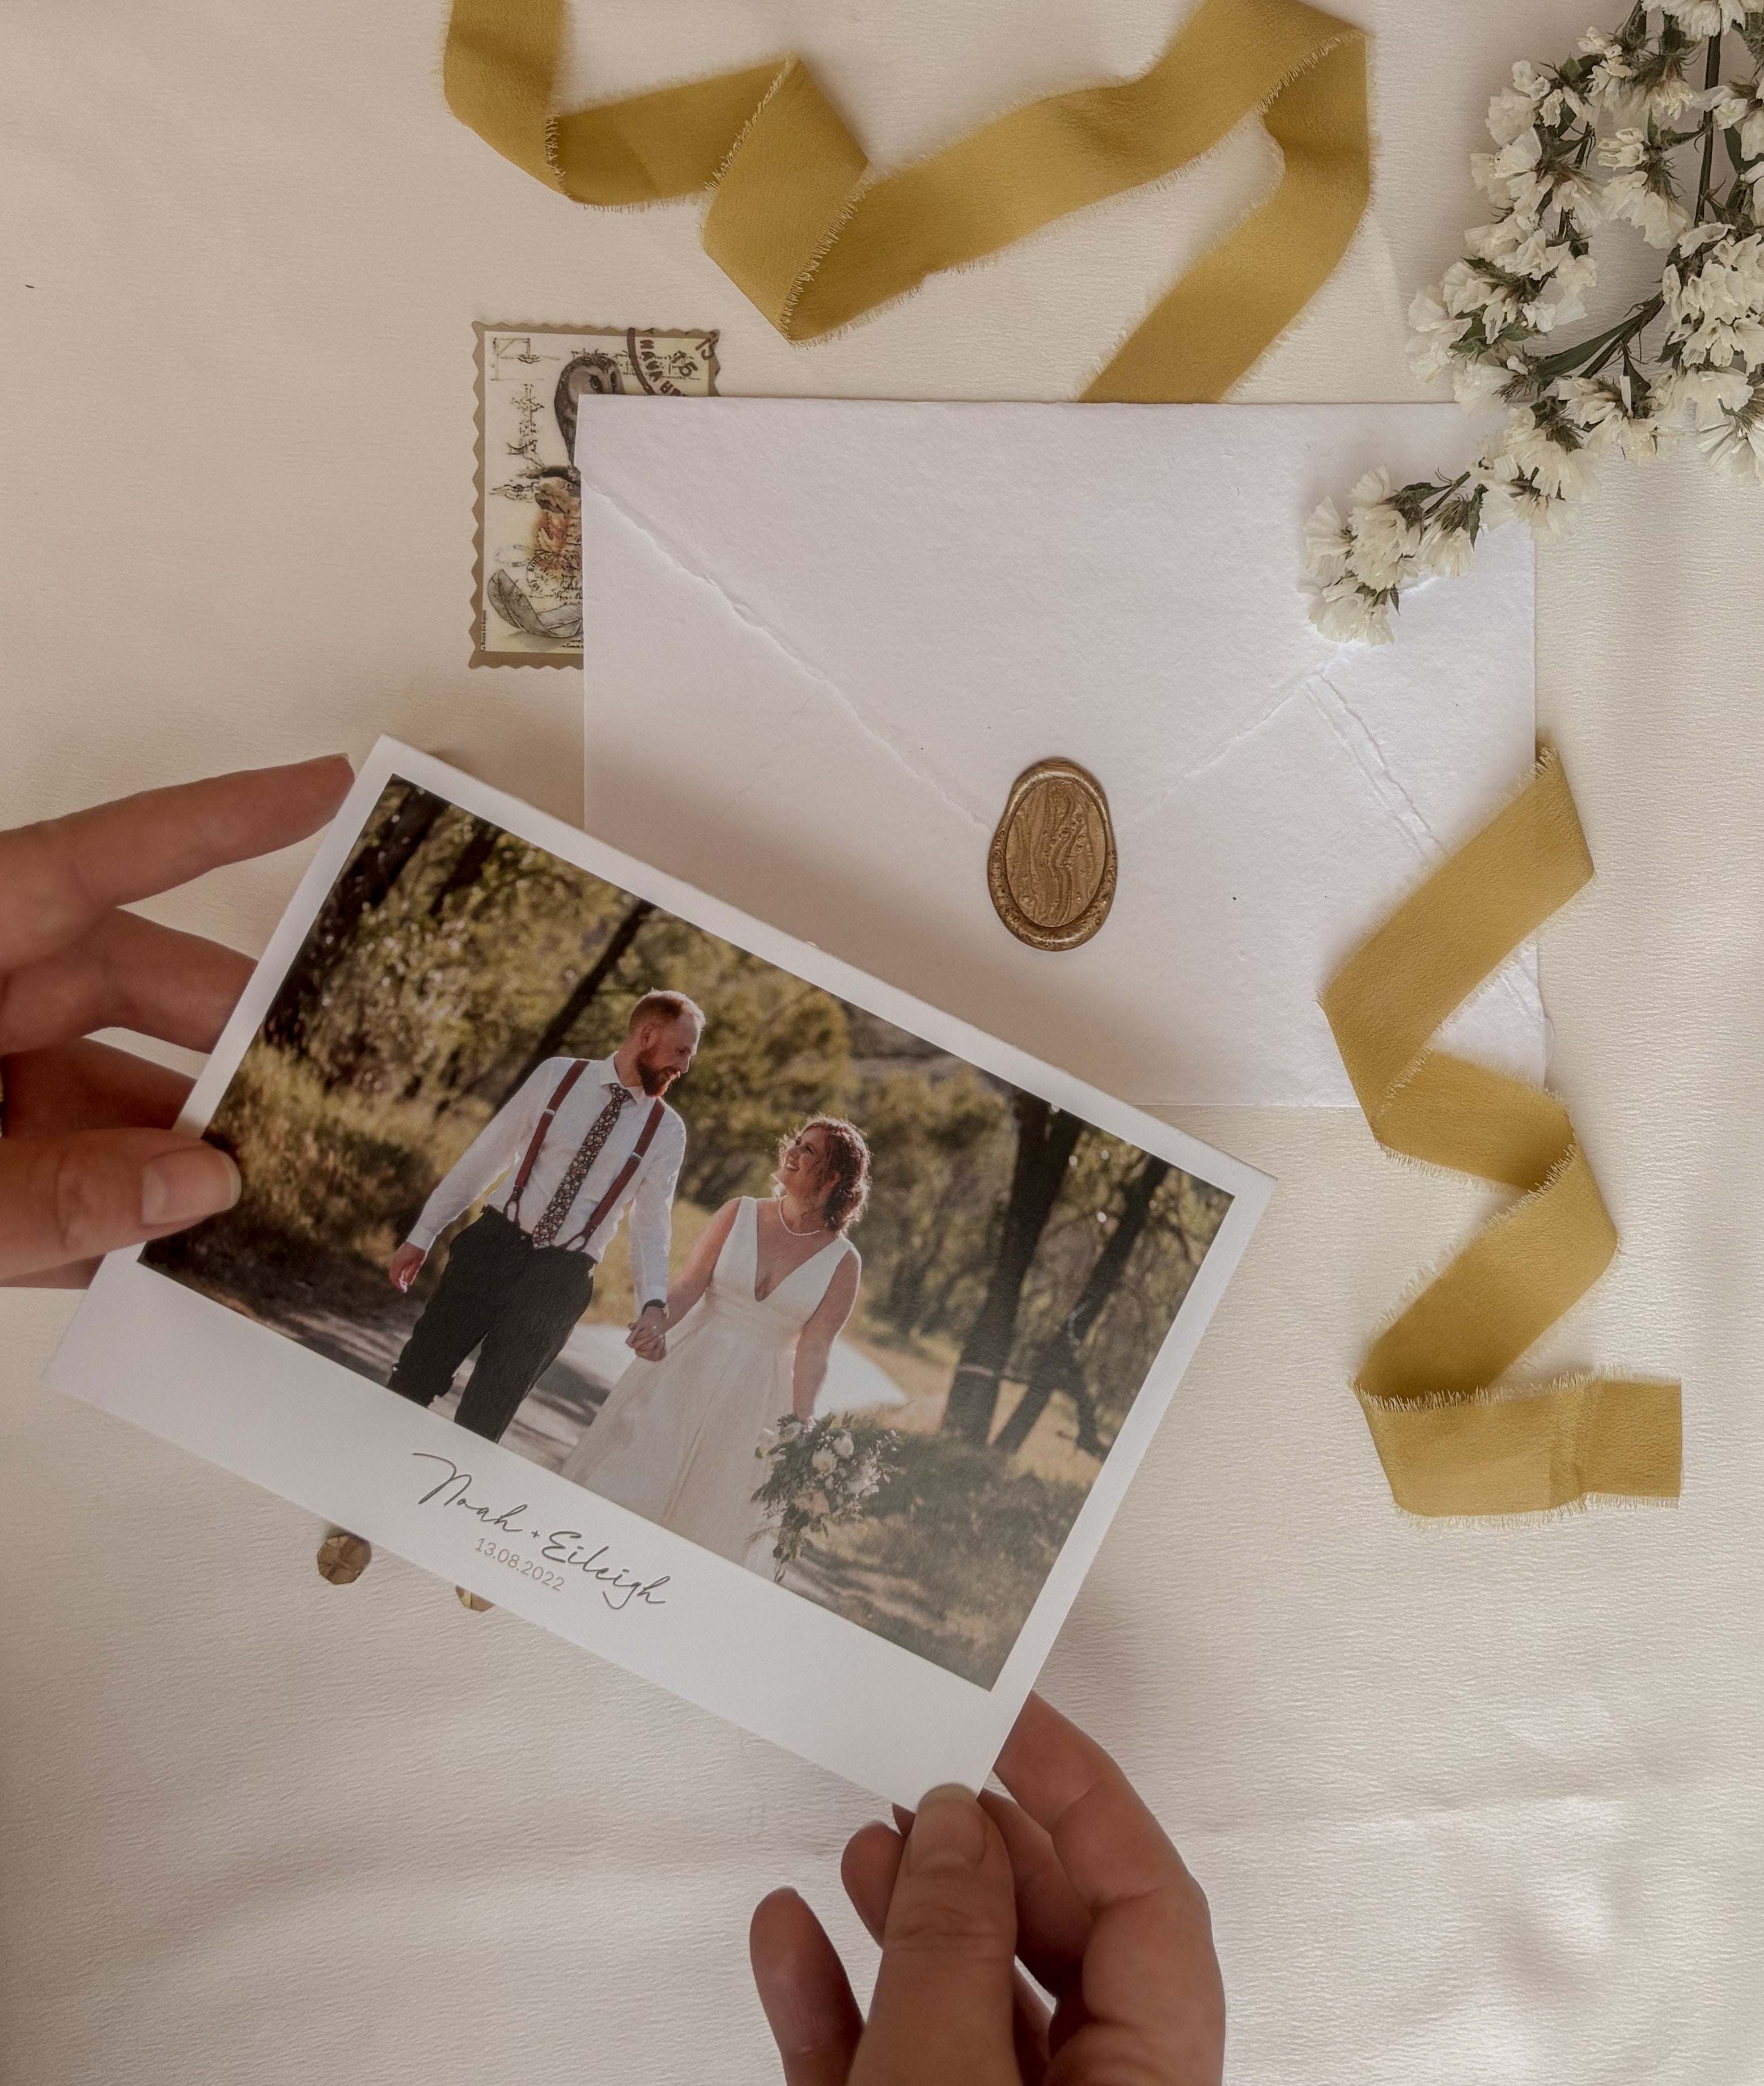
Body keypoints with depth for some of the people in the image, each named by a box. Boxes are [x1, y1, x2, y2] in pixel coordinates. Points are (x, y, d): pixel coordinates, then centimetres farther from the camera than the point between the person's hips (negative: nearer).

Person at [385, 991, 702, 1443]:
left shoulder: (666, 1131, 0)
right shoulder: (558, 1075, -1)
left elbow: (652, 1225, 1)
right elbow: (485, 1156, 2)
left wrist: (654, 1303, -15)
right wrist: (423, 1235, 3)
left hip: (562, 1276, 0)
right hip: (495, 1245, 0)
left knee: (487, 1414, 0)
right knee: (415, 1378, 5)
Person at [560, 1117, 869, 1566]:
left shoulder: (842, 1263, -6)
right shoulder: (739, 1214, -2)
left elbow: (812, 1353, -6)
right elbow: (688, 1285, -8)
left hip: (751, 1404, -1)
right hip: (685, 1372, 1)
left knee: (708, 1523, 9)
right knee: (629, 1487, 2)